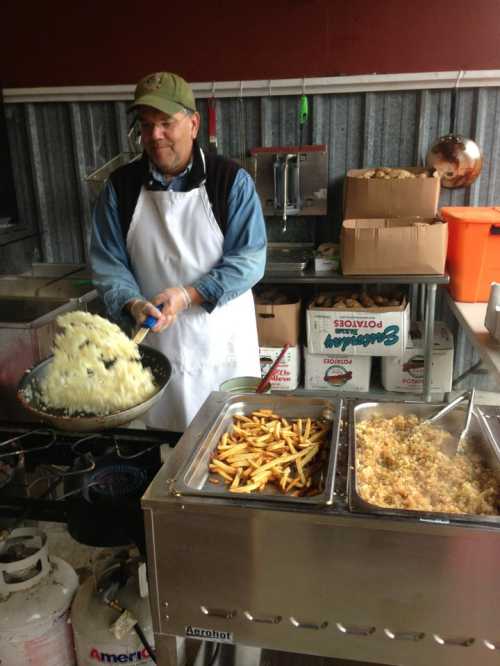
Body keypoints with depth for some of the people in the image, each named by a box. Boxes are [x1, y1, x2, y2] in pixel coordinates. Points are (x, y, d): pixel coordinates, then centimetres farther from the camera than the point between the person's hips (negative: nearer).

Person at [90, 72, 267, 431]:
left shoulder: (232, 180, -8)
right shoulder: (121, 186, 0)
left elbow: (250, 259, -12)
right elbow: (108, 264, 0)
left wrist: (188, 295, -21)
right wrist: (133, 304, -19)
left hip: (224, 342, -2)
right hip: (156, 345, 2)